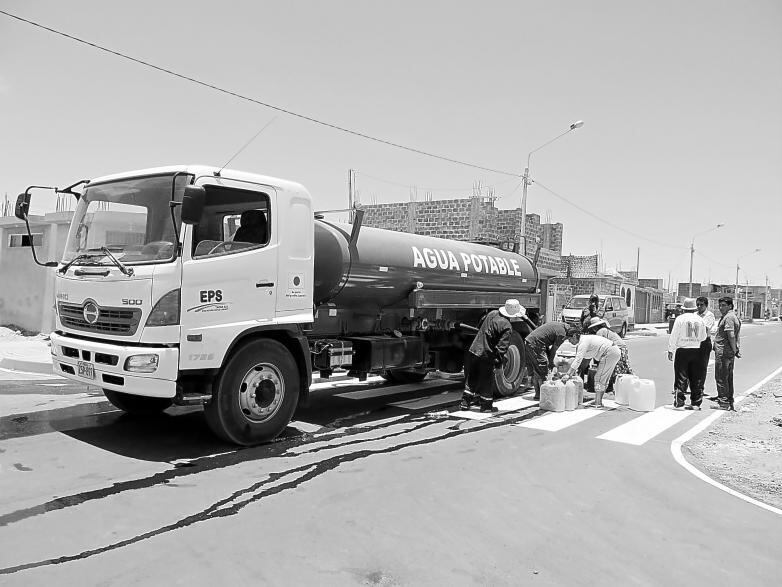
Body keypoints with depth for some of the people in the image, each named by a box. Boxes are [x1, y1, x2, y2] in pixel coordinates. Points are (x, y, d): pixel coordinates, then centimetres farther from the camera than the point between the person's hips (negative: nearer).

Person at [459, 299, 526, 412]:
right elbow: (502, 347, -19)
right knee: (487, 380, 8)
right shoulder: (507, 327, -16)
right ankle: (486, 405, 18)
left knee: (471, 378, 16)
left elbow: (481, 326, 22)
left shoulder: (492, 313, 6)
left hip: (475, 349, 7)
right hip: (487, 354, -7)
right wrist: (499, 363, -12)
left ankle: (465, 402, 20)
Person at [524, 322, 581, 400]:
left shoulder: (561, 325, 16)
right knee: (542, 372, -1)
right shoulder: (562, 334, -12)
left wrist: (550, 361, 18)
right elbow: (553, 350, -5)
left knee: (535, 372, 15)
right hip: (535, 344, -10)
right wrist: (551, 363, 9)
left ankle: (538, 394, 21)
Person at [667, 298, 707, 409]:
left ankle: (679, 403, 0)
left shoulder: (680, 318, -7)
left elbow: (674, 336, -7)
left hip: (682, 351, -3)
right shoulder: (699, 320, 3)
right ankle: (695, 403, 15)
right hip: (696, 350, 3)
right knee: (696, 378, 10)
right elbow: (703, 337, 11)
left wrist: (670, 350, -1)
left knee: (681, 377, 0)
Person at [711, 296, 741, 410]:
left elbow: (731, 335, -24)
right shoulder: (734, 316, 18)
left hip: (723, 352, -11)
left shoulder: (728, 317, -16)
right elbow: (735, 336, 20)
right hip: (729, 352, 11)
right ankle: (729, 401, 24)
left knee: (721, 377, -5)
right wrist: (736, 350, 17)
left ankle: (723, 403, -2)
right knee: (728, 377, 16)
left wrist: (734, 350, -18)